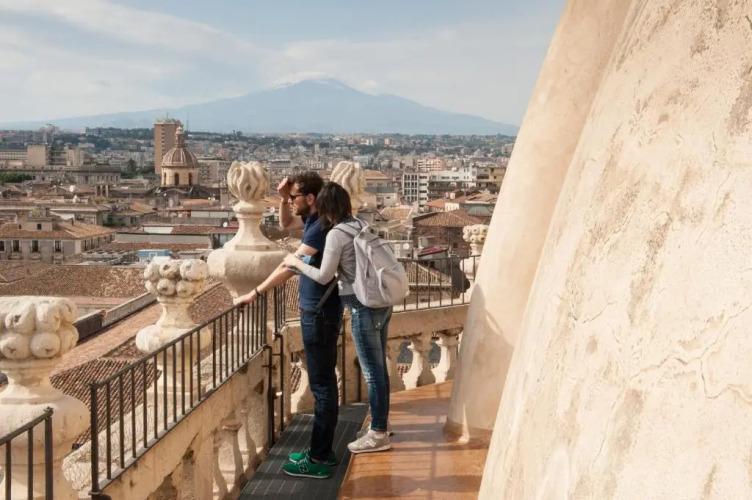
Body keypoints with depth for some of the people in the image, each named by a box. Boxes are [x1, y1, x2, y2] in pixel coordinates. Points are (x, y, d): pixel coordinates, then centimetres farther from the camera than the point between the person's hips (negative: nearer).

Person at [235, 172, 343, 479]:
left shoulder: (322, 227, -22)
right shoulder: (313, 218, 8)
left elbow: (289, 267, -22)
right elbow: (285, 224, 27)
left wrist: (255, 293, -16)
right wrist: (283, 199, 7)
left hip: (320, 313, -10)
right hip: (319, 311, 10)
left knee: (321, 385, -5)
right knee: (324, 382, 14)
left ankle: (318, 460, 0)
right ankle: (323, 451, 23)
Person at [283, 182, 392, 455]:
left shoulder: (336, 235, -15)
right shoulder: (361, 225, 9)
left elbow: (324, 276, -13)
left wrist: (296, 263, 2)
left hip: (364, 308, -9)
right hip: (380, 302, 9)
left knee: (373, 373, 0)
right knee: (378, 369, 16)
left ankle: (378, 434, 8)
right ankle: (380, 425, 27)